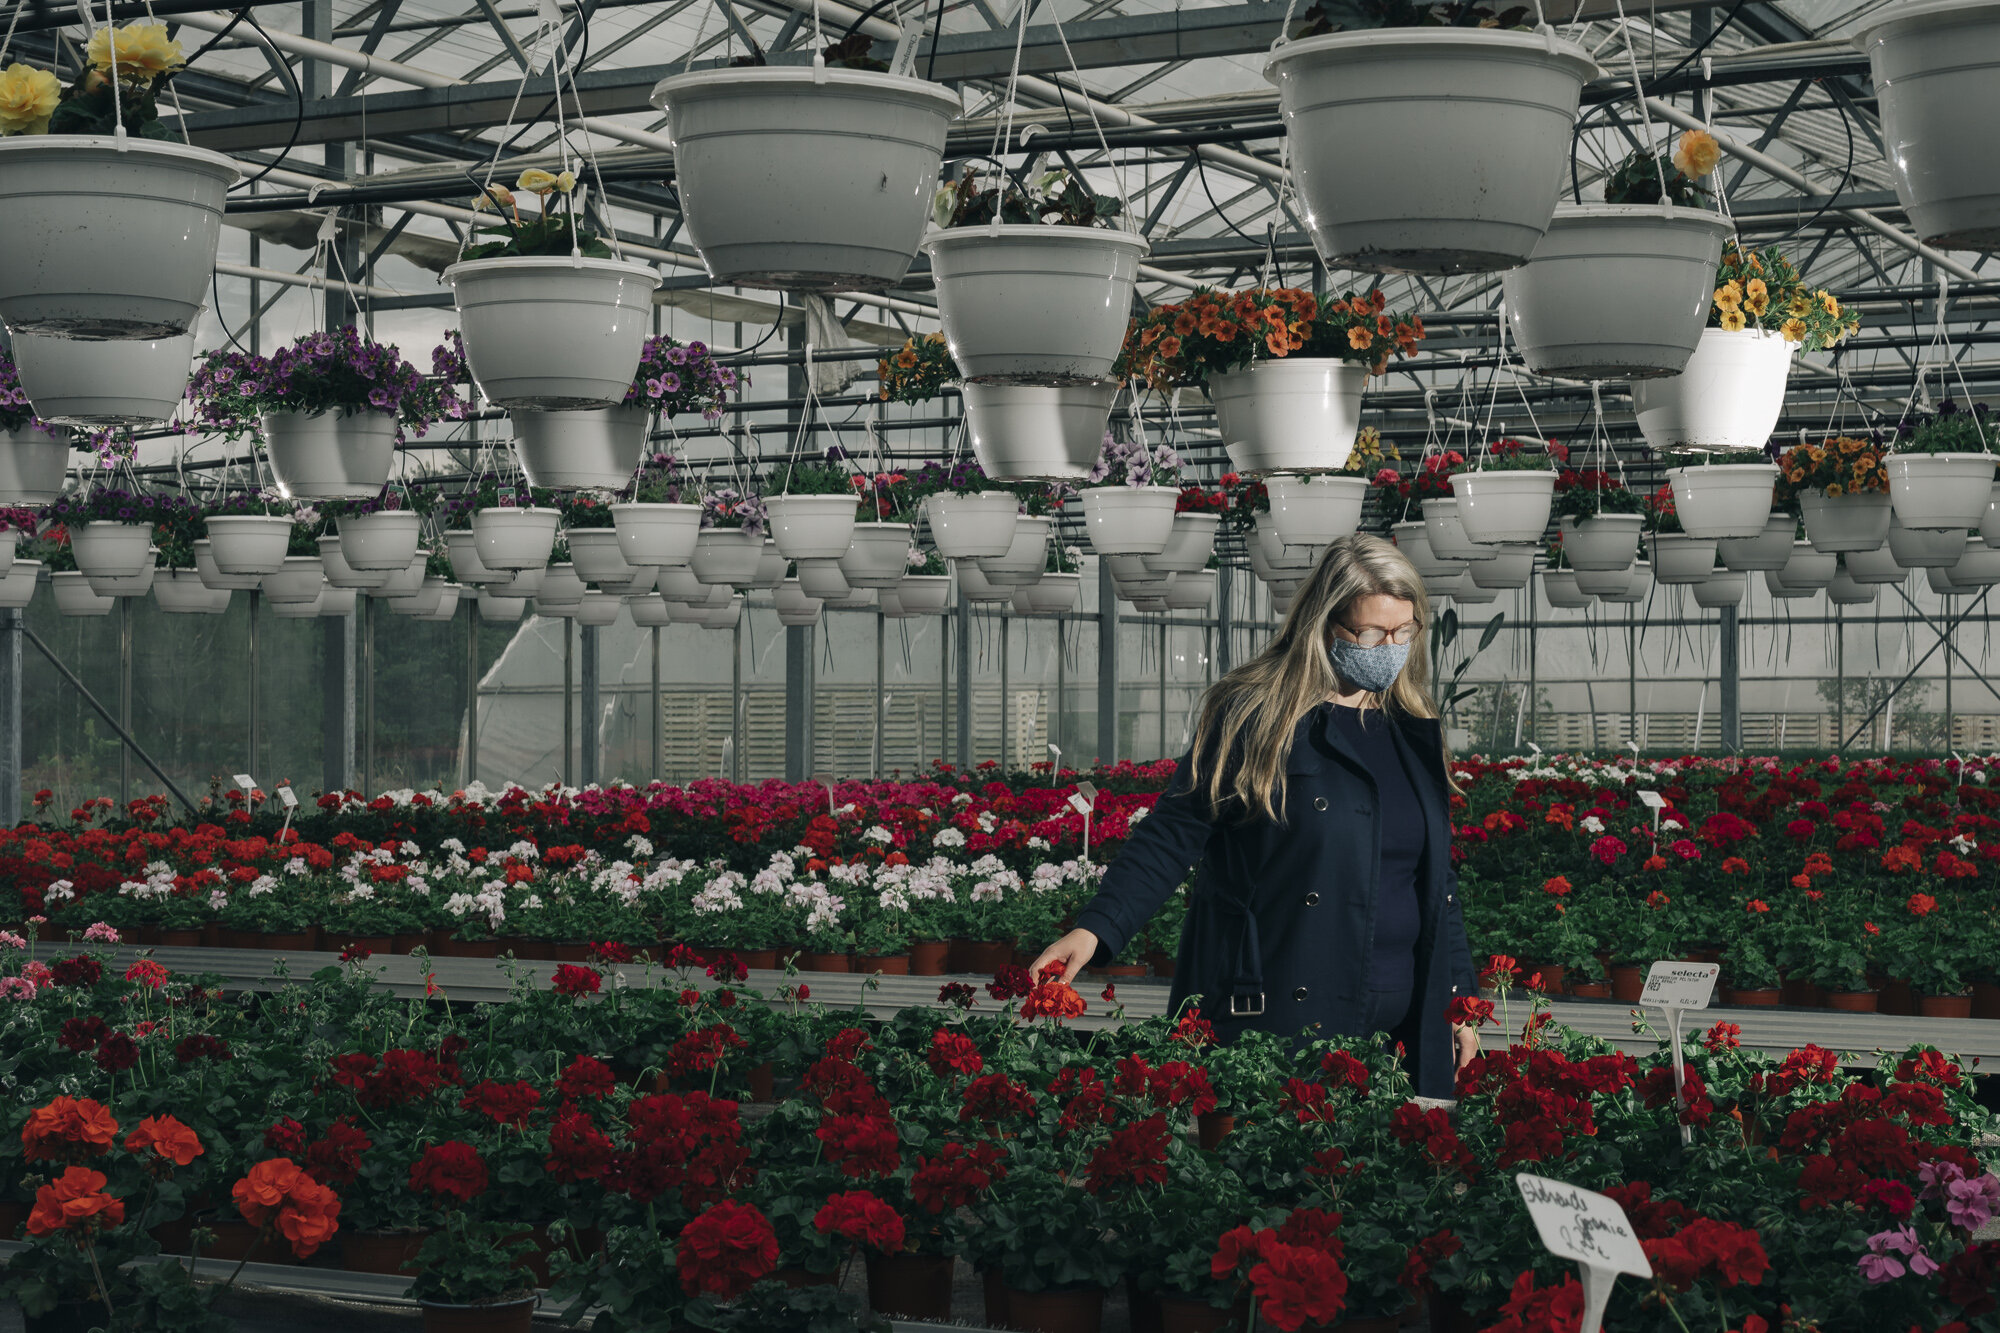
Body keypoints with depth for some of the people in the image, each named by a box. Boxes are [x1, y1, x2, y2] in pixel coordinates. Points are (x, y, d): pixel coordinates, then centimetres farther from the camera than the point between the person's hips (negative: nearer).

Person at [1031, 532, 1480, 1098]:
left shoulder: (1415, 734, 13)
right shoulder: (1254, 716, -6)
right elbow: (1172, 834, -8)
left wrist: (1460, 994, 17)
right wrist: (1096, 927, -21)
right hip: (1275, 1021, -5)